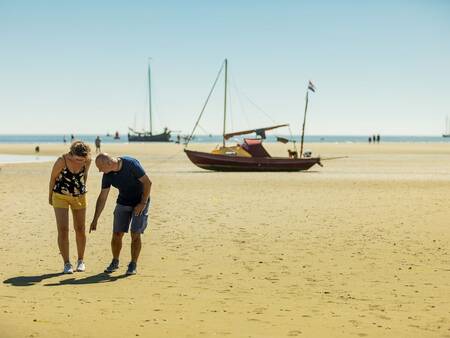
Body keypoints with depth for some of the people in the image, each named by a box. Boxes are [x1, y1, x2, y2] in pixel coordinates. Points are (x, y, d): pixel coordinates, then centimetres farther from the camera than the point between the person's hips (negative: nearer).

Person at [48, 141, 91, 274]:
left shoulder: (87, 161, -17)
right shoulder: (62, 161, -26)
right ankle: (67, 263, -1)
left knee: (80, 229, 7)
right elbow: (53, 178, -9)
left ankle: (81, 260, 24)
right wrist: (50, 197, 3)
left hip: (79, 196, 3)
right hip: (60, 196, -3)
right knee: (63, 229, -10)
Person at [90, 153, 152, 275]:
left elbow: (147, 182, -20)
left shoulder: (131, 164, -27)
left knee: (135, 234, -10)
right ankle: (115, 262, 19)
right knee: (117, 234, -1)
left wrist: (143, 203, -19)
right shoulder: (107, 175, -11)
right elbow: (102, 198, -3)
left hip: (140, 202, -4)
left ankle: (133, 265, 4)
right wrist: (95, 220, -2)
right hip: (123, 202, 4)